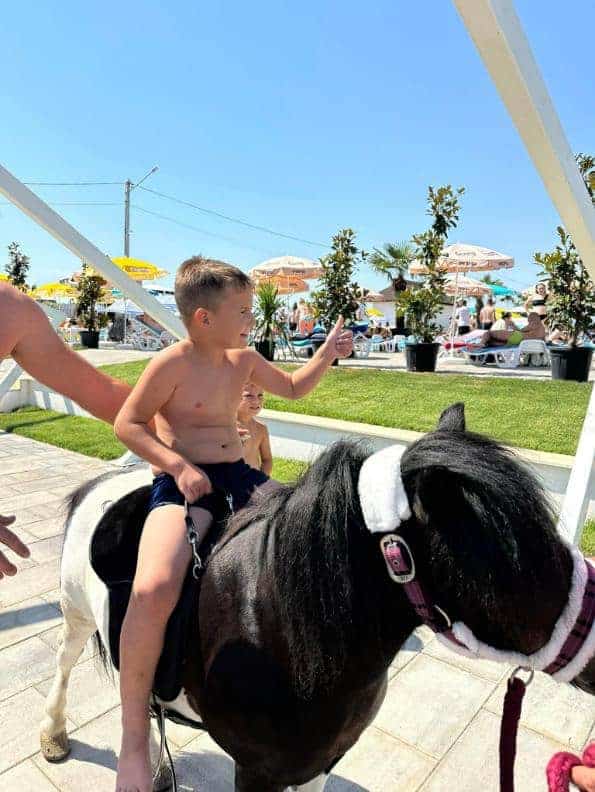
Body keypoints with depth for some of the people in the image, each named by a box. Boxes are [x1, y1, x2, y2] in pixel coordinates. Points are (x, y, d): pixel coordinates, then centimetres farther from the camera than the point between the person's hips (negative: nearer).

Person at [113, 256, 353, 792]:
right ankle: (134, 736, -6)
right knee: (154, 591, -29)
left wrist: (327, 355, 8)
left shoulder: (244, 359, 11)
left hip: (239, 476, 7)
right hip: (183, 483, -6)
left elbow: (293, 388, 24)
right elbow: (127, 424, -6)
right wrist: (179, 465, -18)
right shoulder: (174, 363, -8)